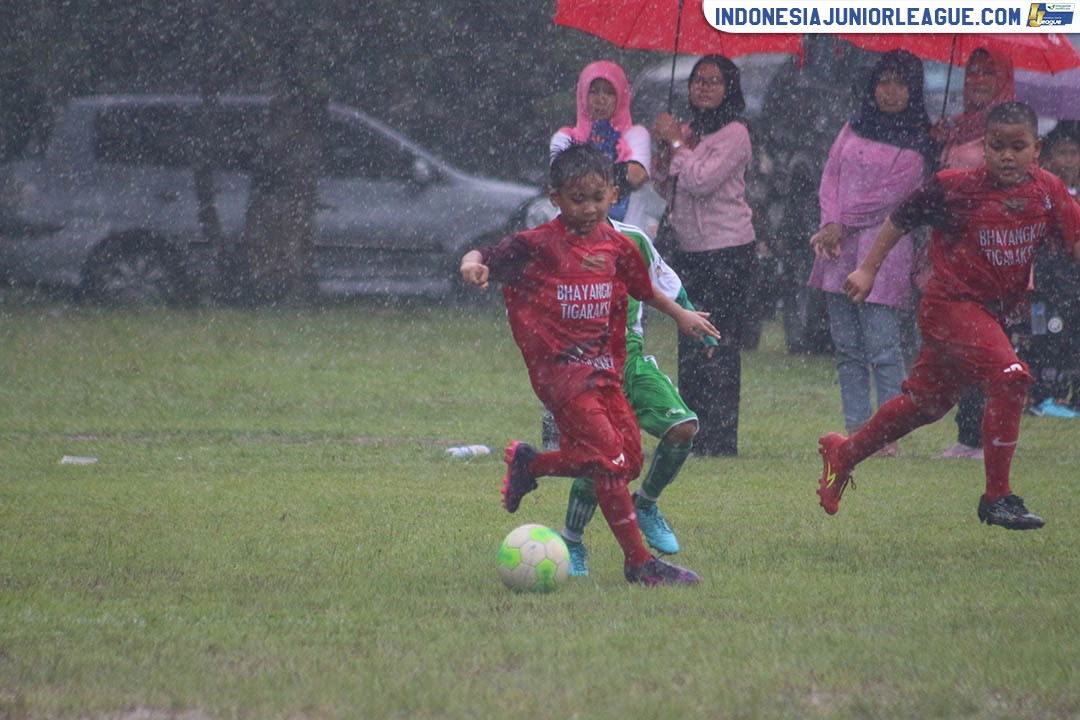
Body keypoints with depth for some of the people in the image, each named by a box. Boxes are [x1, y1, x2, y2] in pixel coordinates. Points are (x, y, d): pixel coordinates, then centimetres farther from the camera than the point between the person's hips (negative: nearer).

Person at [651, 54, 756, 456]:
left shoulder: (734, 135, -7)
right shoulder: (687, 130, 14)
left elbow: (702, 181, -18)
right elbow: (666, 190, 16)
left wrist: (677, 144, -9)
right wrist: (663, 151, 0)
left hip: (727, 250, -8)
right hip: (688, 250, 8)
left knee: (719, 347, -10)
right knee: (690, 347, 8)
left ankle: (720, 440, -10)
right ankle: (691, 435, 11)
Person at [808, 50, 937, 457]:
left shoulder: (917, 145, -1)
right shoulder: (854, 129, 15)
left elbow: (890, 195, -7)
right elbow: (831, 177, 9)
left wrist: (843, 224, -7)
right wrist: (831, 225, -6)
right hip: (839, 248, 6)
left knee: (882, 347, -11)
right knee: (847, 349, 5)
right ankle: (855, 429, 7)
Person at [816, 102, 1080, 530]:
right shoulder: (955, 188, -13)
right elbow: (902, 219, -1)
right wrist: (869, 269, 4)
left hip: (993, 311, 6)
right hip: (950, 304, -6)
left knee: (926, 402, 18)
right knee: (1010, 376, -24)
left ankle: (844, 453, 40)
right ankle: (997, 497, -17)